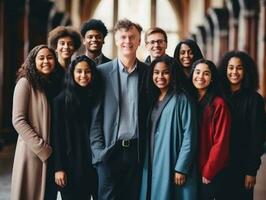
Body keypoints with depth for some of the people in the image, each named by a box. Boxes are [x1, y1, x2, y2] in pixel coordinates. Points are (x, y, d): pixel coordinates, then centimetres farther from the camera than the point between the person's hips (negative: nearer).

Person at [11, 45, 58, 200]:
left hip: (51, 154, 6)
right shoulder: (26, 83, -6)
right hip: (32, 152, -6)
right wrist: (42, 148, -15)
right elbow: (18, 121, -12)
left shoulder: (54, 85, 13)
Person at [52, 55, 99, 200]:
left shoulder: (96, 98, 7)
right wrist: (59, 168, -10)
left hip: (94, 161, 3)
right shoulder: (61, 100, -3)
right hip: (72, 164, -3)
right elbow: (57, 135, -5)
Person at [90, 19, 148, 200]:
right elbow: (95, 115, 1)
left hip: (137, 150, 1)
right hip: (110, 150, -1)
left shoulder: (147, 72, 5)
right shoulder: (103, 72, 1)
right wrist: (98, 149, -6)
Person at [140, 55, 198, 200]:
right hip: (152, 164, 6)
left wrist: (181, 168, -17)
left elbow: (189, 136, -12)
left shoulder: (182, 99, -7)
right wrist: (145, 164, 8)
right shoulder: (152, 99, 13)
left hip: (172, 165, -6)